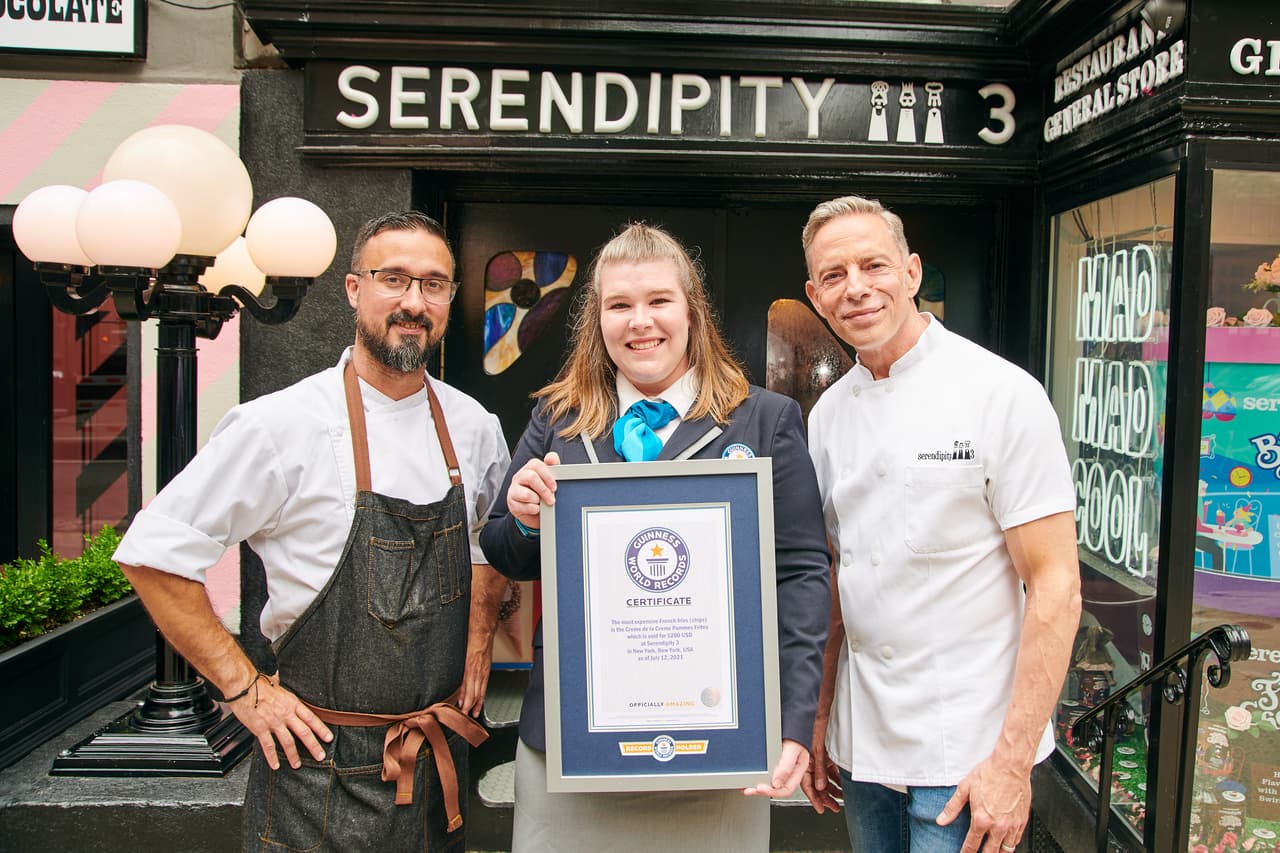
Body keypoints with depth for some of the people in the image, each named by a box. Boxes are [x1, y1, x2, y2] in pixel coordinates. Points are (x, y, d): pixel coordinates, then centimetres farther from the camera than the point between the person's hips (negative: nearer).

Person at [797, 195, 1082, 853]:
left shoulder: (1003, 394, -12)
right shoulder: (827, 414, 5)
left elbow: (1055, 585, -14)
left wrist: (1013, 760, -17)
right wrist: (818, 722, 9)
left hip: (965, 750, -5)